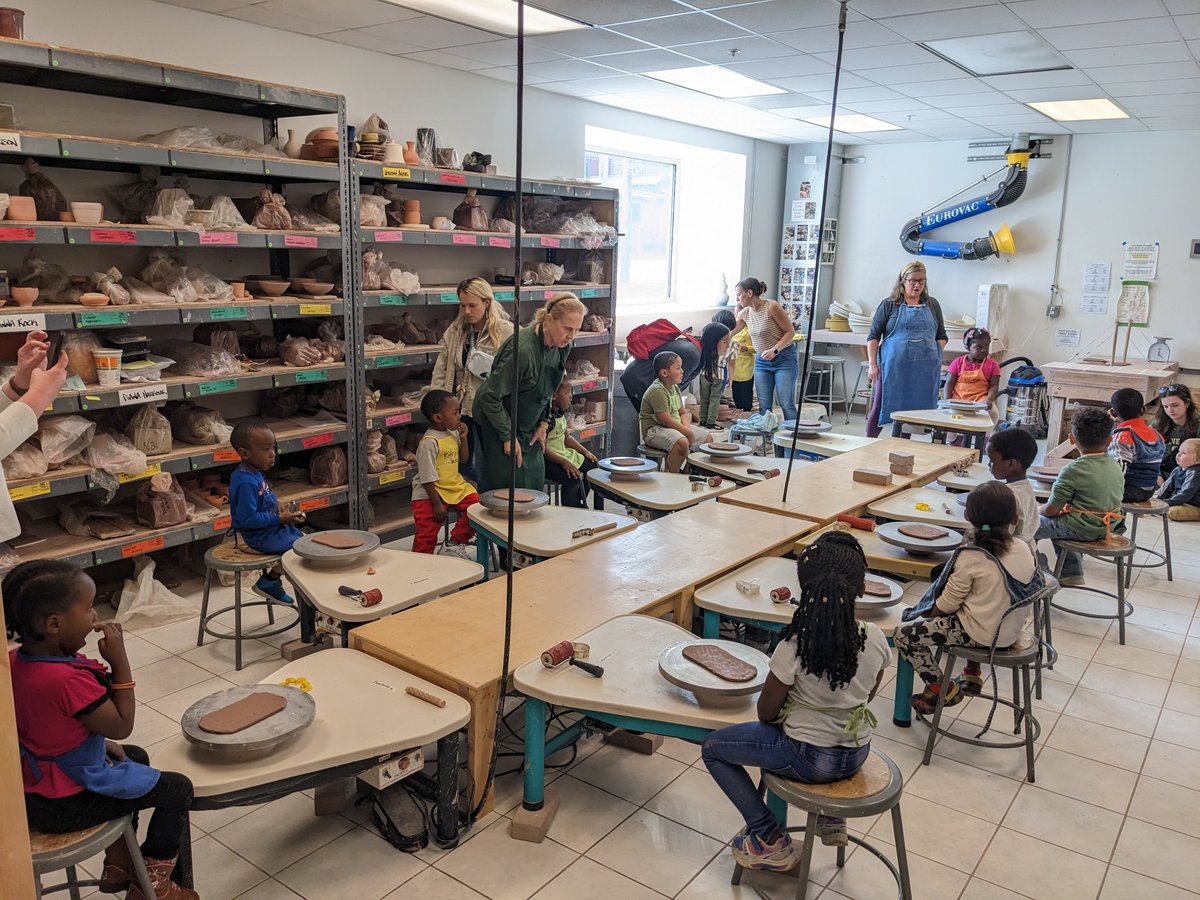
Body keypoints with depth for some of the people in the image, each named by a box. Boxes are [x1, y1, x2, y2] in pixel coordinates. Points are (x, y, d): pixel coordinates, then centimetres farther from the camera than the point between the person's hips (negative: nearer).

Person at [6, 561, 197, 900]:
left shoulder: (14, 662, -5)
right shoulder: (68, 680, -35)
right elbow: (122, 726, -22)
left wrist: (100, 742, 7)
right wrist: (119, 660, -23)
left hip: (29, 788, 9)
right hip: (62, 805, -9)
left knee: (135, 757, 31)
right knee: (178, 789, 3)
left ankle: (118, 864, 39)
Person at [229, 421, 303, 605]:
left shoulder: (255, 473, 5)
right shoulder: (246, 483, -27)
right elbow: (247, 519, -29)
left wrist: (282, 513, 2)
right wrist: (280, 518, -22)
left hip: (268, 528, 10)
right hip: (257, 536, -10)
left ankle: (272, 582, 21)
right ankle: (269, 581, 3)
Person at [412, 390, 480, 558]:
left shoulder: (453, 433, 2)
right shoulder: (429, 443, -22)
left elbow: (462, 459, 16)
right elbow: (428, 479, -20)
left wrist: (463, 438, 0)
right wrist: (436, 504, -19)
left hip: (455, 486, 7)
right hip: (429, 493, -7)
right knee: (427, 533, -6)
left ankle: (456, 541, 7)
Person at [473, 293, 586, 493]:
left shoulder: (563, 347, -5)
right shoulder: (522, 348, -30)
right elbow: (490, 397, -24)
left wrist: (544, 423, 4)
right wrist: (508, 437, -19)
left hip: (529, 426, 8)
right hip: (497, 424, -8)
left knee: (536, 482, 7)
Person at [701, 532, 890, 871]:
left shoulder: (794, 646, -27)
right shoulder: (875, 639, -14)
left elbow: (766, 712, -14)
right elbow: (867, 697, 3)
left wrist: (772, 713, 9)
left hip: (810, 760, -5)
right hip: (857, 755, 6)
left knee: (712, 748, 13)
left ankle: (771, 839, 11)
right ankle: (830, 816, 29)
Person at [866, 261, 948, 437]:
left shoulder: (932, 305, 13)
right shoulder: (889, 305, 4)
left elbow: (942, 336, 18)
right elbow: (873, 336, 2)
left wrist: (937, 355, 2)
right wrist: (872, 364, -6)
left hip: (925, 368, 3)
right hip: (893, 366, -3)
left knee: (915, 409, 4)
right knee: (880, 406, 1)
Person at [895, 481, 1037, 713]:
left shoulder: (971, 557, -23)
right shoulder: (1025, 549, -6)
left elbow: (947, 604, -15)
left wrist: (928, 614, 6)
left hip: (983, 634, -7)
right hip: (1013, 631, 8)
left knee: (903, 635, -2)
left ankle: (942, 689, 7)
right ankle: (972, 676, 40)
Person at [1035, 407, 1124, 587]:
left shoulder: (1073, 470, -20)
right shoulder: (1116, 467, 2)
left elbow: (1051, 509, -17)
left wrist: (1038, 510, 6)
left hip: (1081, 529, -7)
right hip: (1106, 527, 8)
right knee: (1057, 522, 31)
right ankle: (1071, 573, 34)